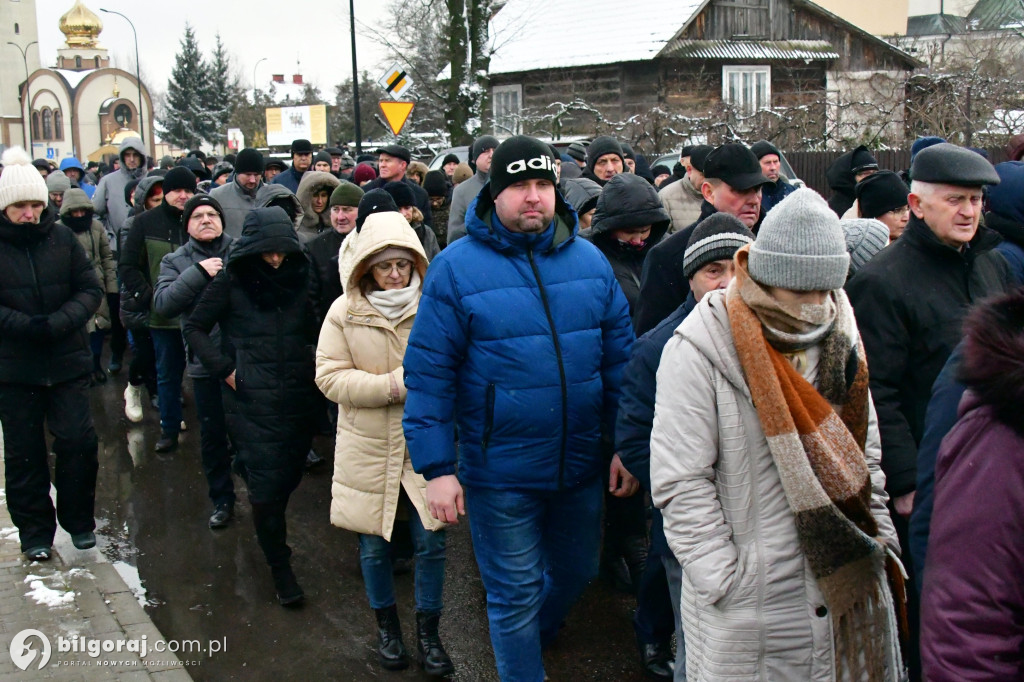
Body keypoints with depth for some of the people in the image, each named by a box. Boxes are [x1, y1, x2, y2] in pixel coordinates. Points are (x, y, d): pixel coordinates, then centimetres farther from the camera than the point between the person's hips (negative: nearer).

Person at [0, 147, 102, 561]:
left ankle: (79, 520, 22)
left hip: (68, 362, 1)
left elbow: (90, 290, -1)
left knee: (78, 442, 2)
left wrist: (57, 323, -17)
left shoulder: (63, 239, -1)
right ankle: (35, 531, 22)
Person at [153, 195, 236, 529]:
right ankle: (222, 499, 28)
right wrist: (199, 272, -16)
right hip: (205, 361, 2)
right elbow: (163, 304, -11)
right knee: (212, 435, 11)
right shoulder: (175, 261, 6)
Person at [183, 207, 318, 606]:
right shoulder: (232, 281, -2)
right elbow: (194, 327, 5)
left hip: (298, 397, 3)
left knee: (290, 476, 9)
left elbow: (314, 329, 16)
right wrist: (224, 368, -4)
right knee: (266, 483, -4)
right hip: (251, 400, -3)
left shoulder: (300, 277, 7)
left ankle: (270, 536, 35)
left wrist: (314, 364, 1)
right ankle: (279, 566, 8)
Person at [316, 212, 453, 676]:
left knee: (431, 543, 6)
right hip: (368, 447, 1)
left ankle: (428, 631, 28)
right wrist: (392, 385, -19)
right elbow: (330, 377, -8)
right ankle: (386, 624, 38)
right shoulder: (345, 312, -4)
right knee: (373, 544, 14)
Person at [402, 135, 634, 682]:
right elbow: (428, 375, -10)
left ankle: (531, 636, 53)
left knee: (576, 572, 23)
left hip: (581, 465, 5)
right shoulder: (455, 268, -10)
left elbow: (619, 357, 7)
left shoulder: (588, 260, 2)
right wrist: (436, 469, -12)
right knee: (515, 595, 9)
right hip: (500, 470, -4)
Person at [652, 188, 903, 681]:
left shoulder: (839, 337, 5)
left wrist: (879, 534, 11)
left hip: (850, 578, 6)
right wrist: (723, 580, -15)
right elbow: (680, 482, -15)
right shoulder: (699, 349, -15)